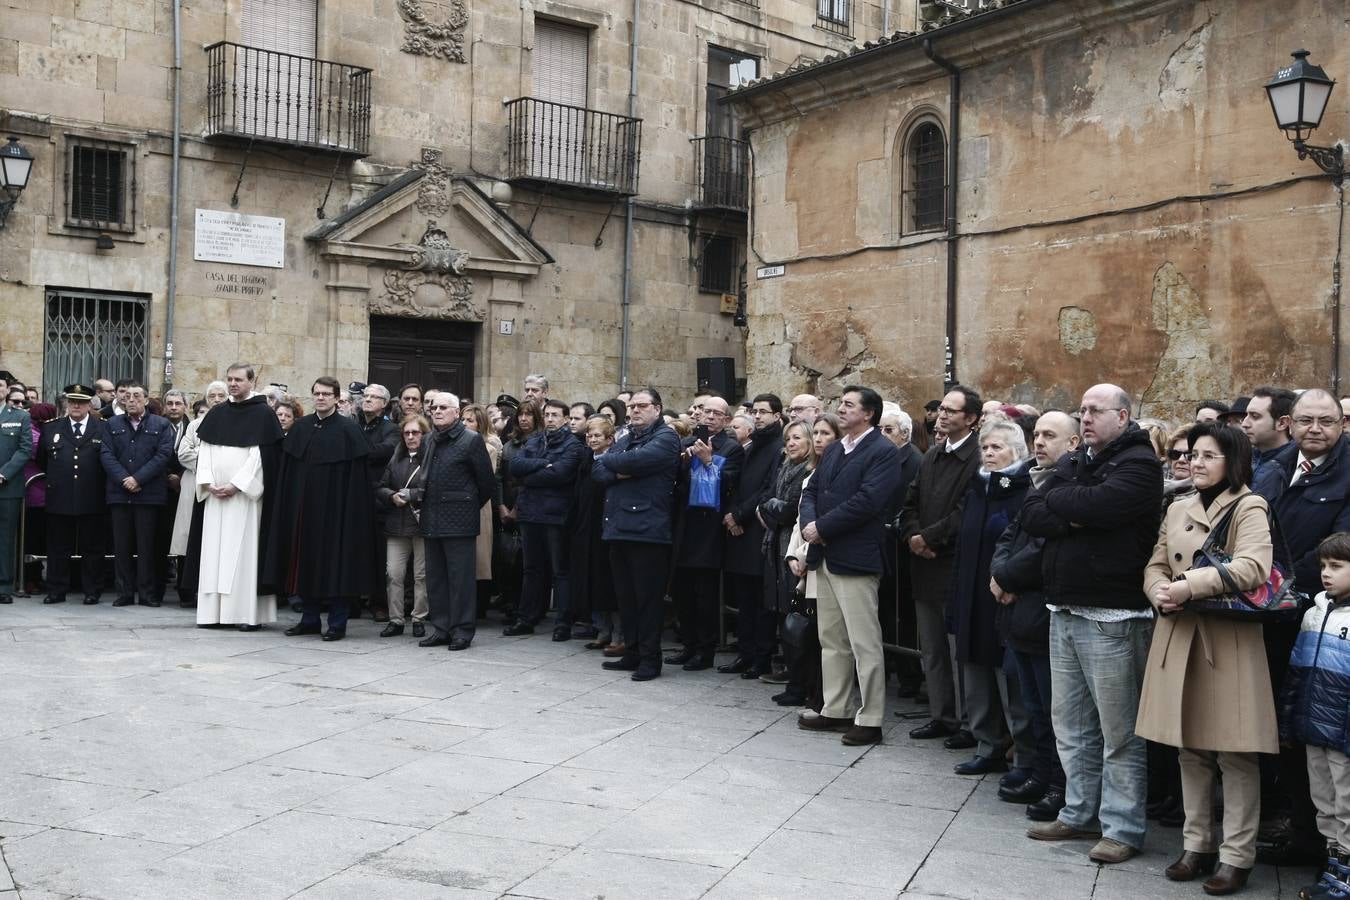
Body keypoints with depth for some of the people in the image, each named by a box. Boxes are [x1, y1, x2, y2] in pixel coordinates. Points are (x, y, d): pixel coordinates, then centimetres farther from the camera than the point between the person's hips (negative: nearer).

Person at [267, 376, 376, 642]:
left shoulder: (348, 429, -5)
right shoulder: (301, 428, 9)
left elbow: (356, 475, -8)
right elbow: (287, 472, 11)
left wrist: (351, 510, -13)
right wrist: (289, 505, 5)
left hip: (334, 509, -5)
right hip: (304, 508, 5)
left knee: (335, 565, -1)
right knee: (306, 562, 9)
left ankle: (338, 623, 6)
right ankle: (310, 619, 20)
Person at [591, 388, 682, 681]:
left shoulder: (666, 437, -3)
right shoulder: (624, 440, 22)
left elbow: (639, 459, -19)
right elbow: (598, 471, 12)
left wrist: (609, 460, -1)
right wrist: (619, 472, -9)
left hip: (647, 529, -7)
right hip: (619, 527, 7)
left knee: (647, 596, -3)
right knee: (625, 595, 11)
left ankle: (650, 659, 4)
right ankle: (632, 653, 20)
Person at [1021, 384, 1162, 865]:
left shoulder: (1139, 463, -7)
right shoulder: (1071, 463, 15)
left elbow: (1098, 505, -23)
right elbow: (1030, 515, 5)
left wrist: (1058, 499, -5)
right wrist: (1072, 516, -13)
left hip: (1112, 617, -8)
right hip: (1064, 611, 8)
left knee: (1118, 730, 1)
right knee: (1071, 723, 14)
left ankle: (1123, 828, 10)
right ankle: (1079, 814, 26)